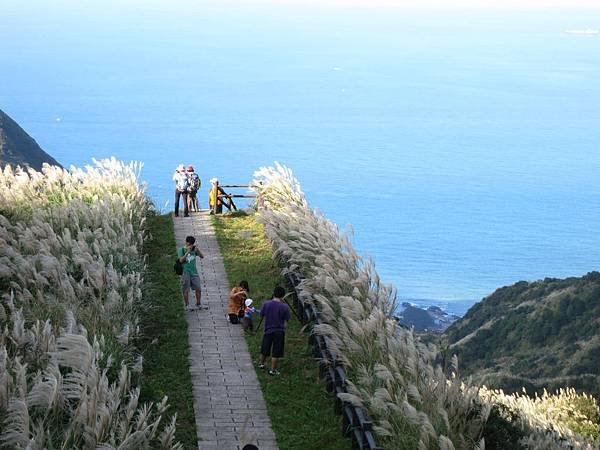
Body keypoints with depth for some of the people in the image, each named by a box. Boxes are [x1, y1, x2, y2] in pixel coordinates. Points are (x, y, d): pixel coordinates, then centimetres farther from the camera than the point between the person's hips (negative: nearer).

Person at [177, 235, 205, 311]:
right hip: (185, 273, -4)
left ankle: (198, 304, 16)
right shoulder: (181, 250, -2)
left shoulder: (194, 249, 8)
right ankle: (187, 306, 9)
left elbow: (202, 256, 4)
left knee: (198, 289, 2)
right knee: (186, 290, 0)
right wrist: (187, 252, -21)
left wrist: (197, 249, -12)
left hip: (194, 272, 4)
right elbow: (181, 260, -15)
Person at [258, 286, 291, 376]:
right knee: (276, 352, 5)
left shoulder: (266, 304, -8)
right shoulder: (284, 307, -16)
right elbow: (288, 319, -5)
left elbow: (262, 315, 4)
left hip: (268, 330, 3)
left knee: (265, 349, 21)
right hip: (279, 331, -3)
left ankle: (261, 364, 40)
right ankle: (273, 370, 10)